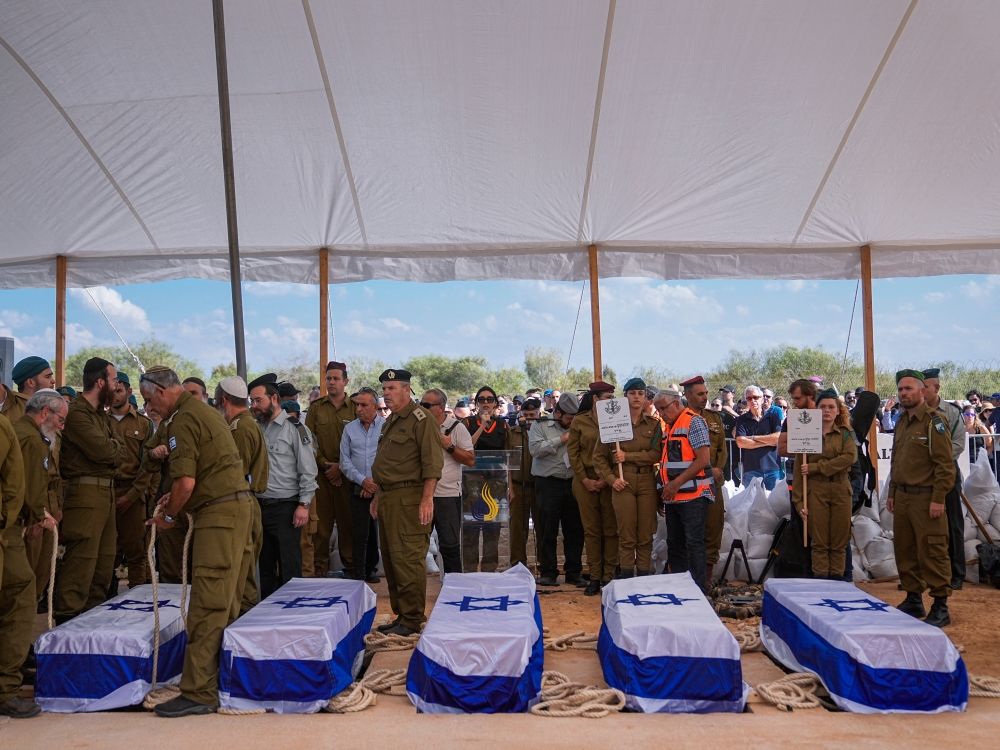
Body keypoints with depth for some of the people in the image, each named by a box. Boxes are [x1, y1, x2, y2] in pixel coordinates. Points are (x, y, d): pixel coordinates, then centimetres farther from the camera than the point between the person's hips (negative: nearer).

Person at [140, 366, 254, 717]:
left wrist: (168, 515, -2)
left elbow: (186, 482, -19)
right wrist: (175, 498, 20)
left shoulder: (183, 420, -12)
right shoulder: (204, 410, 19)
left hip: (219, 513, -10)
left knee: (208, 606, -9)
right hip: (237, 503, 10)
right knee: (227, 601, 15)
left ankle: (199, 691, -6)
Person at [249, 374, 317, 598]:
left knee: (289, 567, -1)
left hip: (285, 507, -6)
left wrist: (304, 505, -14)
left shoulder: (295, 429, -6)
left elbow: (308, 470, -8)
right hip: (259, 506, 6)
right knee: (265, 565, 14)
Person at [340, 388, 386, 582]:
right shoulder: (349, 429, 8)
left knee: (377, 533, 5)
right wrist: (362, 480, -6)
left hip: (383, 490, -2)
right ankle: (358, 574, 9)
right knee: (359, 533, 0)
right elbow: (345, 462, 6)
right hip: (358, 490, 2)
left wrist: (377, 483, -9)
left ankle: (371, 569, 21)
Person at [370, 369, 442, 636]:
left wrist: (427, 499, -21)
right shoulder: (390, 421, 20)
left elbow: (432, 463, -16)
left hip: (408, 498, -10)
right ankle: (400, 614, 22)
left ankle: (412, 619, 0)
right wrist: (378, 496, 23)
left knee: (407, 559, -8)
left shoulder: (420, 419, -10)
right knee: (390, 559, 13)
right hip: (388, 498, 10)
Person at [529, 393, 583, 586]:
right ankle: (548, 573, 9)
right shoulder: (540, 426, 2)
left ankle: (573, 572, 16)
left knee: (575, 530, 6)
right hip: (548, 484, -4)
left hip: (572, 483, 4)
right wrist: (561, 440, -11)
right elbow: (535, 449, -14)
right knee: (547, 531, 0)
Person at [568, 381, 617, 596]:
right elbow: (573, 452, 3)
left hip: (609, 480, 0)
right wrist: (584, 479, -4)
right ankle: (595, 576, 11)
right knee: (591, 529, 4)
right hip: (585, 479, 0)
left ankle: (609, 576, 10)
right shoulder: (579, 421, 3)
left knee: (611, 529, 2)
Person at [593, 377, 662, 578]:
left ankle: (644, 576, 11)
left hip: (647, 483, 2)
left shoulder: (653, 424, 8)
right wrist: (611, 478, -7)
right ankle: (626, 580, 6)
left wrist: (628, 456, -10)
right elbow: (599, 456, 4)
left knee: (646, 536, 4)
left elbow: (657, 454, -4)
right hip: (623, 483, -2)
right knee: (626, 536, -1)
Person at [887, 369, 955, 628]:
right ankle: (913, 599, 24)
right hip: (902, 497, 8)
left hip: (925, 498, -8)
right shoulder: (901, 423, 14)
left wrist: (938, 499, -18)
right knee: (905, 551, 12)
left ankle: (940, 608, 5)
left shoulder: (933, 422, -9)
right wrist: (892, 493, 17)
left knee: (932, 553, -4)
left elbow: (945, 464, -14)